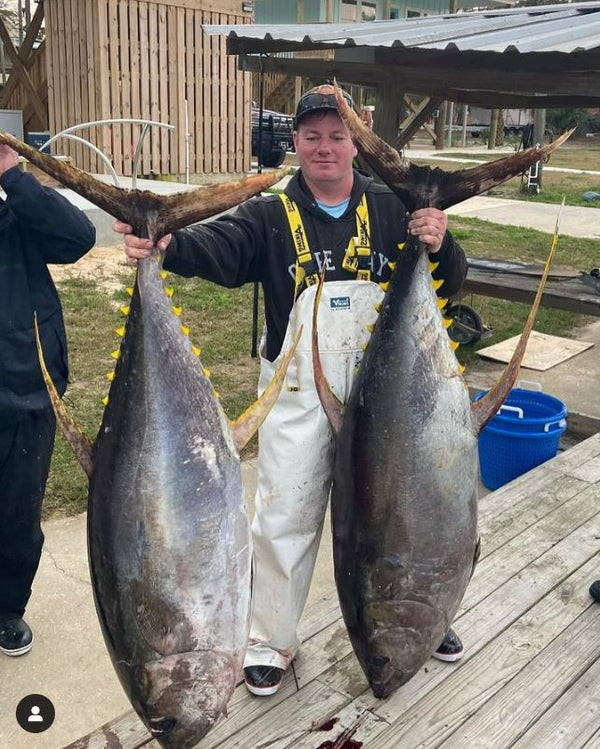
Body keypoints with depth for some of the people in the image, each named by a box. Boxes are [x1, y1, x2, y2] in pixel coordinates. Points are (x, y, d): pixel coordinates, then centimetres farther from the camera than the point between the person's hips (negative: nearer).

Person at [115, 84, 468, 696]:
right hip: (298, 397, -1)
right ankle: (271, 638, 28)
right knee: (285, 516, 7)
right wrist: (165, 244, -44)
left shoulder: (389, 209, 1)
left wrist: (440, 243, -21)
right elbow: (218, 247, -23)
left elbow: (448, 284, 2)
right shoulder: (272, 215, -4)